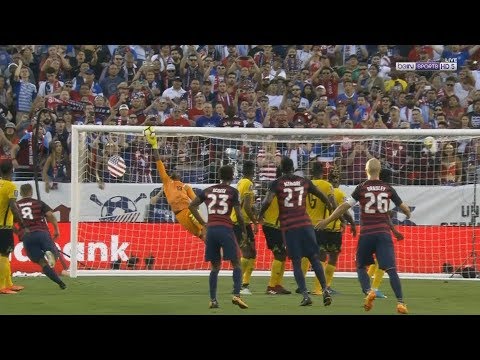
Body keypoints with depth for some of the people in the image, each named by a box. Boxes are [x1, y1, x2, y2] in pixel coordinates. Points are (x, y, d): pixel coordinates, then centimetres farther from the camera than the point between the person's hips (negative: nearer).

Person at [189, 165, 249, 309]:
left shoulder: (208, 190, 13)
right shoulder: (233, 191, 0)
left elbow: (192, 206, 13)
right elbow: (238, 214, -4)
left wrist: (203, 224, 15)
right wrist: (244, 231, 10)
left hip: (211, 229, 4)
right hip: (226, 229, -4)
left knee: (215, 266, 12)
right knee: (236, 263, 4)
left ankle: (213, 300, 7)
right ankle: (236, 295, -12)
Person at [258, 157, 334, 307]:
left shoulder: (277, 183, 1)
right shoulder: (305, 182, 9)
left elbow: (267, 201, -13)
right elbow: (323, 197, 17)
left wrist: (260, 214, 6)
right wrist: (333, 211, 33)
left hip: (288, 227, -2)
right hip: (305, 224, 2)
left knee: (296, 262, 3)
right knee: (314, 258, 9)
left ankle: (305, 294, -8)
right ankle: (325, 290, 0)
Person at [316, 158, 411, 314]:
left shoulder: (361, 188, 1)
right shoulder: (388, 188, 7)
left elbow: (345, 206, -3)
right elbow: (404, 207, 18)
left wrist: (327, 221, 5)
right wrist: (408, 214, 42)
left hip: (366, 234, -1)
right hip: (384, 233, 1)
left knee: (361, 267, 16)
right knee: (391, 269, -5)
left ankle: (368, 291, -9)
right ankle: (400, 302, -16)